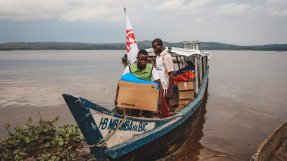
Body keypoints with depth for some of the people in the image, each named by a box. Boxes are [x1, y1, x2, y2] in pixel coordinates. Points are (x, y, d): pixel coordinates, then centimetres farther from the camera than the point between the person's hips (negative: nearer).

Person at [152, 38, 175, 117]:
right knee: (161, 108, 17)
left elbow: (171, 74, -17)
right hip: (158, 87, 8)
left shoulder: (166, 56, -14)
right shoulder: (158, 56, 12)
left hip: (164, 87, -8)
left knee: (164, 109, 2)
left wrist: (170, 89, -19)